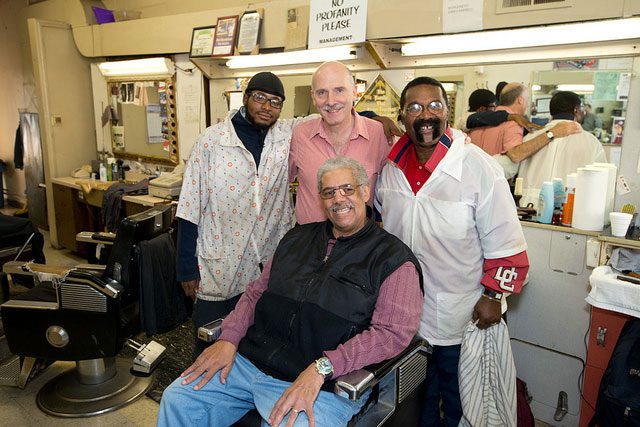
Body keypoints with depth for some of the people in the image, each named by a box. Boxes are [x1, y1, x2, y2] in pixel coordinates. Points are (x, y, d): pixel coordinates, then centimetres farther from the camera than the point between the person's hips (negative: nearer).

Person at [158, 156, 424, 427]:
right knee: (177, 399, -2)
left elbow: (393, 332, -14)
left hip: (323, 385, -5)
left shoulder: (392, 257, -4)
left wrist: (320, 368, -22)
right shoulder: (298, 237, 15)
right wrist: (229, 339, 0)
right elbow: (256, 292, 17)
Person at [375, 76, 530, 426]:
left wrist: (493, 295, -13)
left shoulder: (478, 167, -18)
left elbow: (505, 243, -13)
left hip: (461, 312, -4)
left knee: (458, 396, 18)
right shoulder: (391, 166, -4)